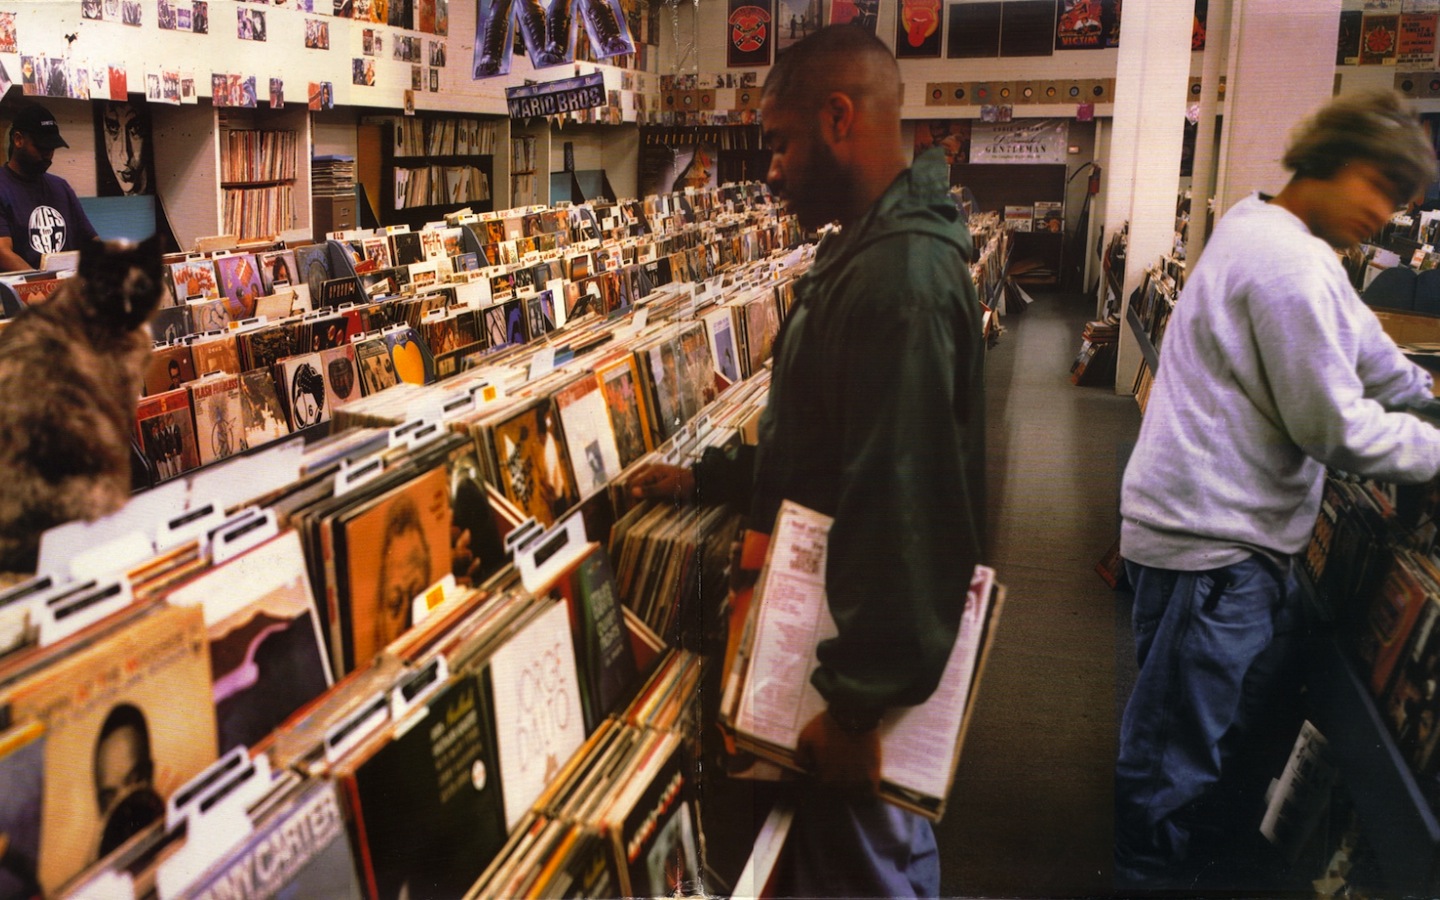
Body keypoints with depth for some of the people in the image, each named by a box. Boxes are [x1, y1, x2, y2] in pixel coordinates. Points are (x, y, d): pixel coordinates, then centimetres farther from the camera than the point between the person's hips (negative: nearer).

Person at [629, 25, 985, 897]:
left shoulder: (897, 278, -27)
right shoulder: (870, 251, 9)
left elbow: (894, 503, -31)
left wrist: (856, 703, -26)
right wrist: (706, 475, 13)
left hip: (875, 642, -10)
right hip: (885, 626, 10)